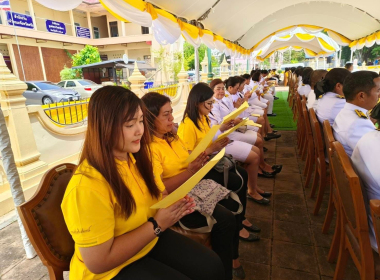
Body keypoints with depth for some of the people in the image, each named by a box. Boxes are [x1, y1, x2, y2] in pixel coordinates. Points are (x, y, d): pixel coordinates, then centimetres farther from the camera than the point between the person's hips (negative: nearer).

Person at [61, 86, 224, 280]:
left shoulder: (138, 157, -6)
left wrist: (174, 203, -12)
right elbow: (98, 261, -26)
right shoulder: (87, 186, -31)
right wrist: (157, 224, -26)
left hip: (150, 240, 7)